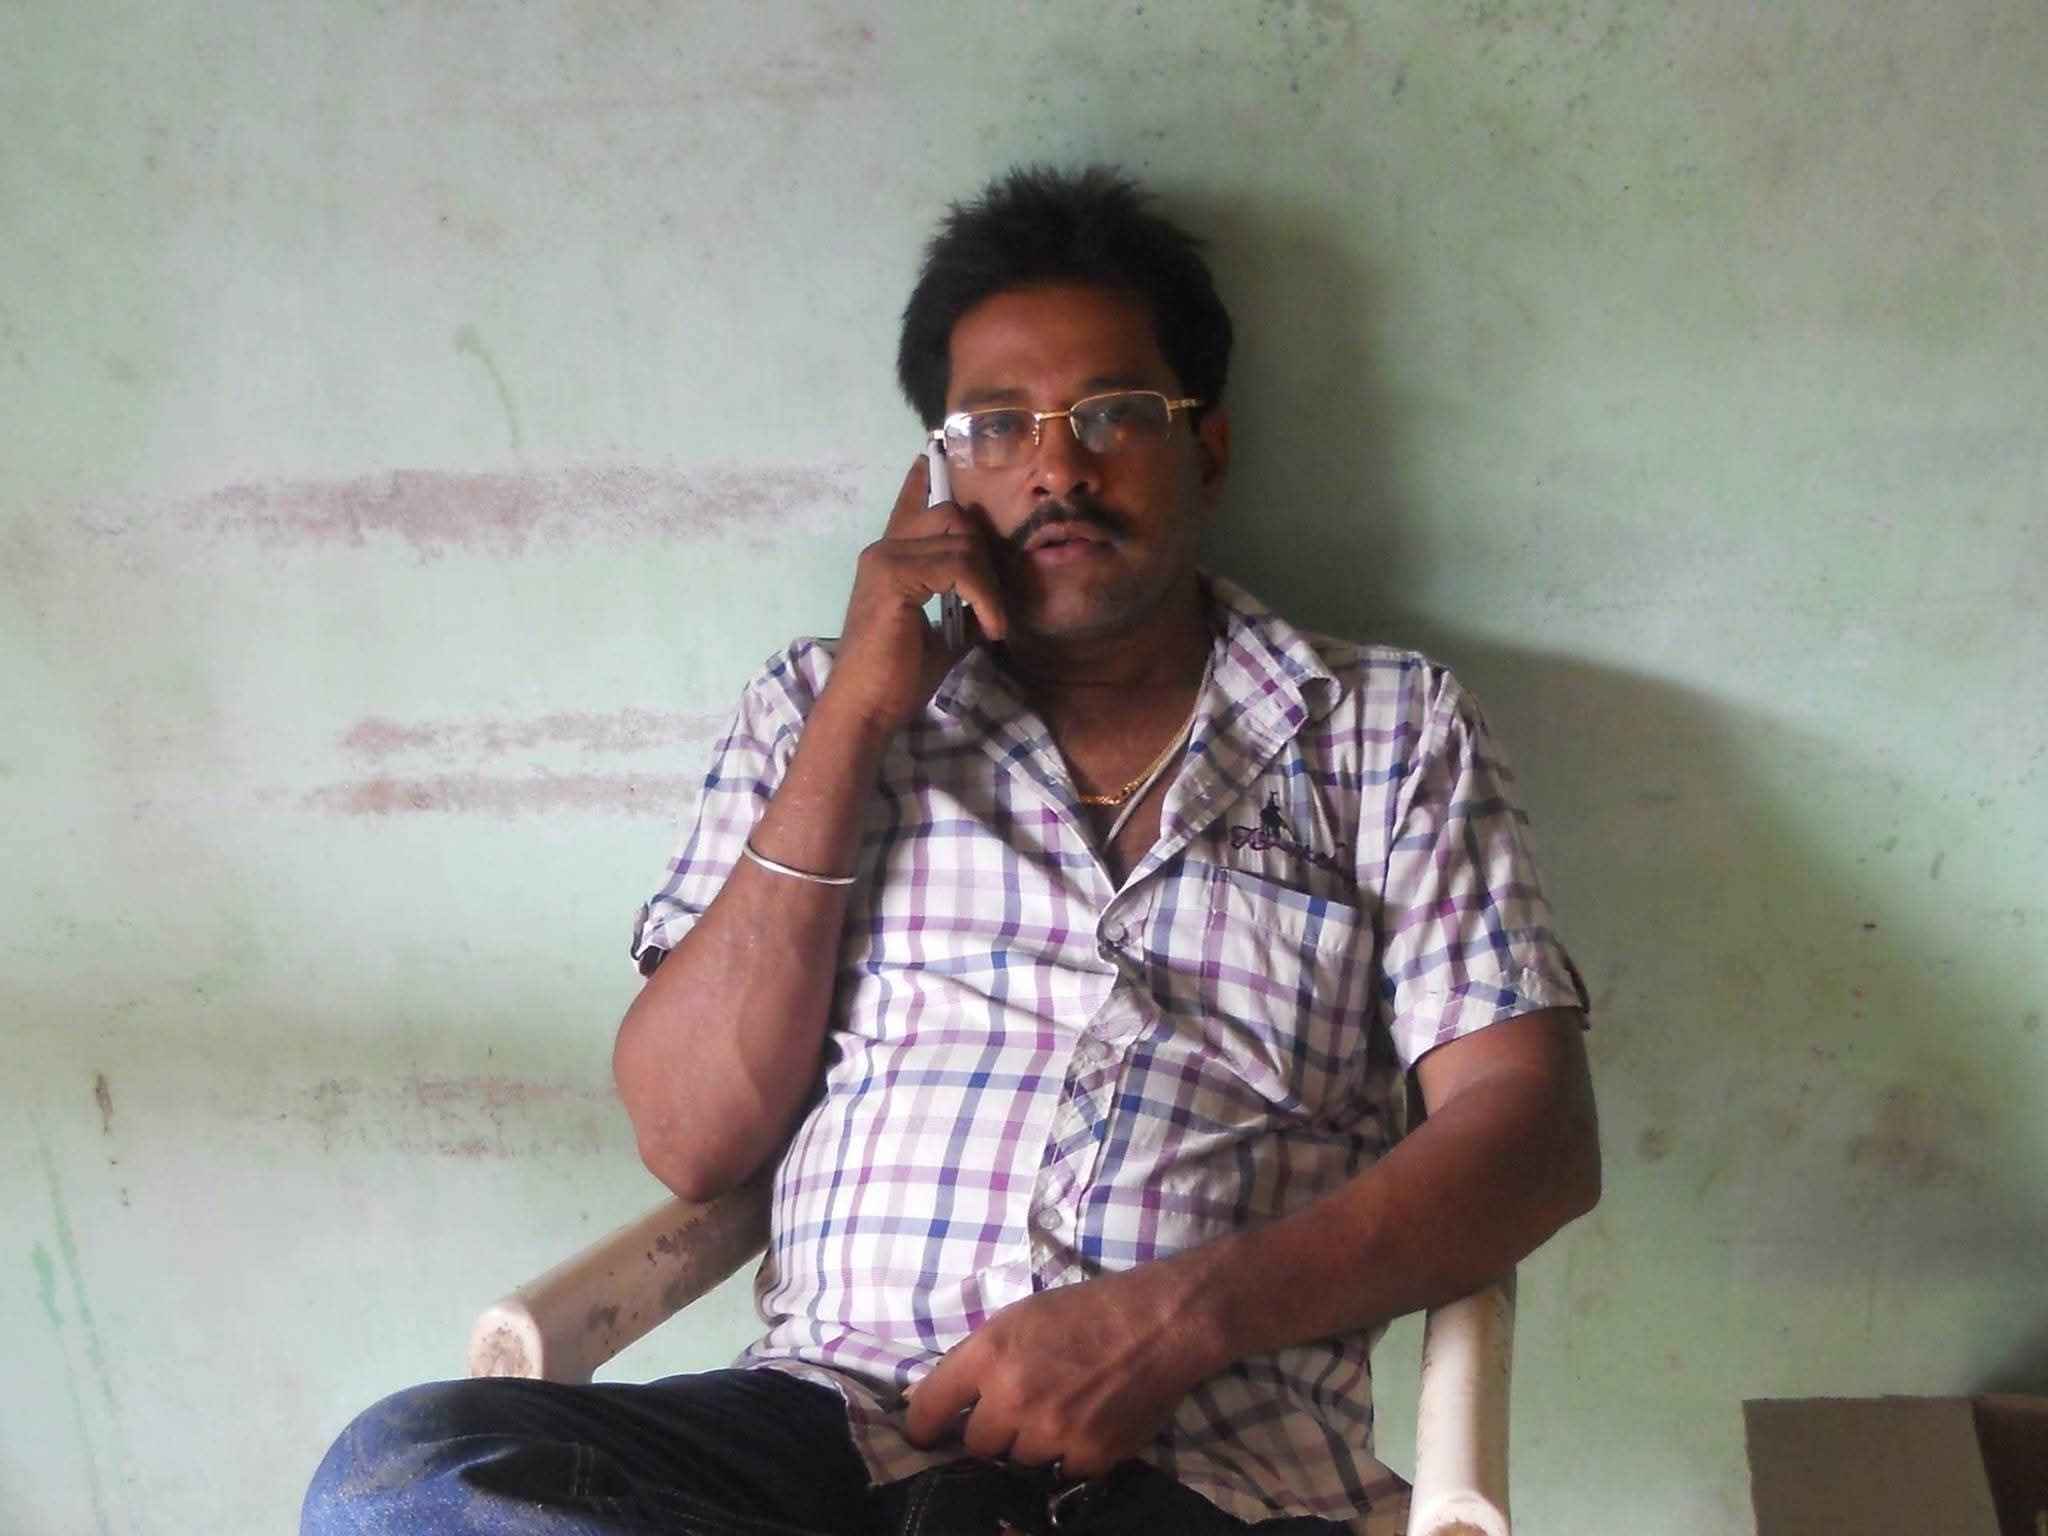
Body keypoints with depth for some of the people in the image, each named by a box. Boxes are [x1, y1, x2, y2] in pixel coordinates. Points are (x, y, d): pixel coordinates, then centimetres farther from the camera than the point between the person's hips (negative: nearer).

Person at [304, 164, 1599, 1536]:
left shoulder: (1392, 727, 13)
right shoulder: (821, 709, 16)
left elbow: (1535, 1134, 1)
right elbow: (689, 1139, 5)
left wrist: (1180, 1313, -15)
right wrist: (855, 721, -2)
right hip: (837, 1416, 4)